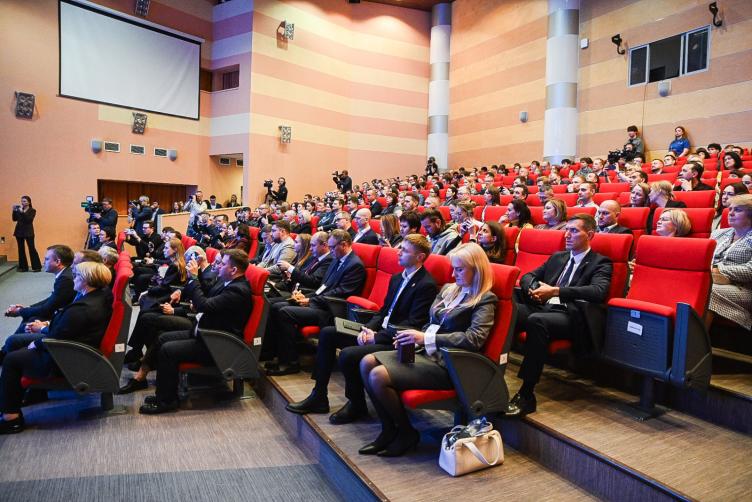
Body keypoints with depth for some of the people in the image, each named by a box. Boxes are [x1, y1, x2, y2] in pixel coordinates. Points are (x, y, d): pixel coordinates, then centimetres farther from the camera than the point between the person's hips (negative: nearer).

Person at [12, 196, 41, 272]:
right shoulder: (18, 209, 8)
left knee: (32, 249, -5)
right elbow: (14, 219, 3)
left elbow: (29, 219, -18)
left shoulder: (32, 210, -2)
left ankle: (37, 267, -1)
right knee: (21, 249, 6)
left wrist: (22, 212, -25)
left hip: (28, 232, -4)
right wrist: (14, 211, -9)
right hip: (19, 231, 4)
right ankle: (23, 267, 12)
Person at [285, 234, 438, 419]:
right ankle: (319, 397, 10)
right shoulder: (397, 278, 13)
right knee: (327, 333, 5)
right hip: (380, 331, 10)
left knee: (348, 355, -28)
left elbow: (412, 326, -20)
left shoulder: (426, 285, -15)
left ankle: (356, 405, 1)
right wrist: (368, 329, -3)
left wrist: (376, 337, -19)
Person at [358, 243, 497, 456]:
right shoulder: (448, 289, 16)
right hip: (425, 352, 8)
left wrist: (426, 338, -23)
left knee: (378, 376, -21)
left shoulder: (485, 301, -6)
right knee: (367, 363, -8)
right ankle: (389, 430, 4)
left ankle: (406, 432, 2)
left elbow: (473, 339, -20)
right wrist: (414, 337, -1)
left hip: (445, 364, -8)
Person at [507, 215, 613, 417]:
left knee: (536, 320, -38)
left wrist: (555, 291, -20)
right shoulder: (557, 257, 26)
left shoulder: (600, 263, 7)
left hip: (568, 317, -5)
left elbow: (598, 291, -13)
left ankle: (526, 395, -32)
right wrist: (533, 289, -1)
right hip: (541, 308, 5)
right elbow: (527, 276, 25)